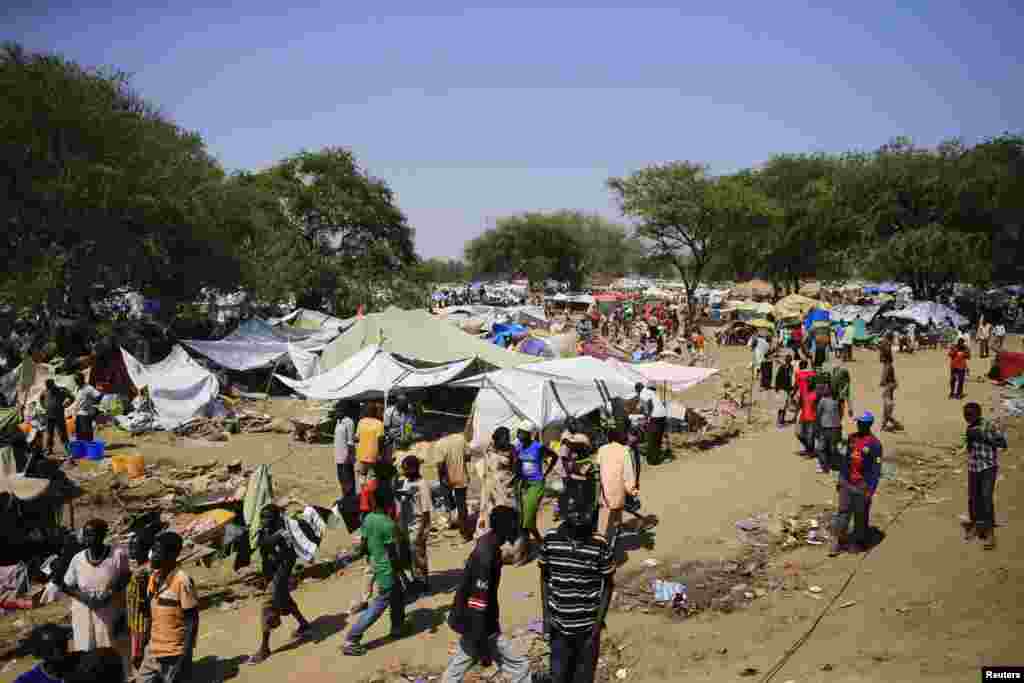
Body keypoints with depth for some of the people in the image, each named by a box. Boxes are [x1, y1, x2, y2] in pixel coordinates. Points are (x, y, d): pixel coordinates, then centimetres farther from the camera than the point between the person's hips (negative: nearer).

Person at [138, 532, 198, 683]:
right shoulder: (154, 578, 6)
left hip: (174, 656, -7)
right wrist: (149, 644, 17)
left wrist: (186, 657, -18)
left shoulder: (182, 581, -17)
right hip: (153, 654, 8)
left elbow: (192, 621, -16)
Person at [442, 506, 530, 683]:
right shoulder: (485, 557, -28)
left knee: (458, 666, 20)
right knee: (518, 666, 3)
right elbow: (478, 605, -27)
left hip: (468, 622, 9)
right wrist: (482, 646, -24)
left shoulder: (488, 548, 2)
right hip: (480, 627, -9)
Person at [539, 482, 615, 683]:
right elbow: (545, 578, 3)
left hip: (588, 625, -1)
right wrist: (546, 615, -1)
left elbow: (608, 586, -5)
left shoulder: (600, 545, -16)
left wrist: (598, 624, -8)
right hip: (559, 623, 2)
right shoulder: (550, 540, -10)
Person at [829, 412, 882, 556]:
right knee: (842, 511, 6)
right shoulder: (851, 438, 5)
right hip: (847, 483, 5)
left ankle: (859, 542, 24)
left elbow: (876, 469, -13)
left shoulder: (874, 443, -13)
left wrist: (870, 489, -15)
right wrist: (840, 479, 14)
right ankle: (838, 541, 11)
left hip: (862, 486, -5)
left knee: (861, 515, 8)